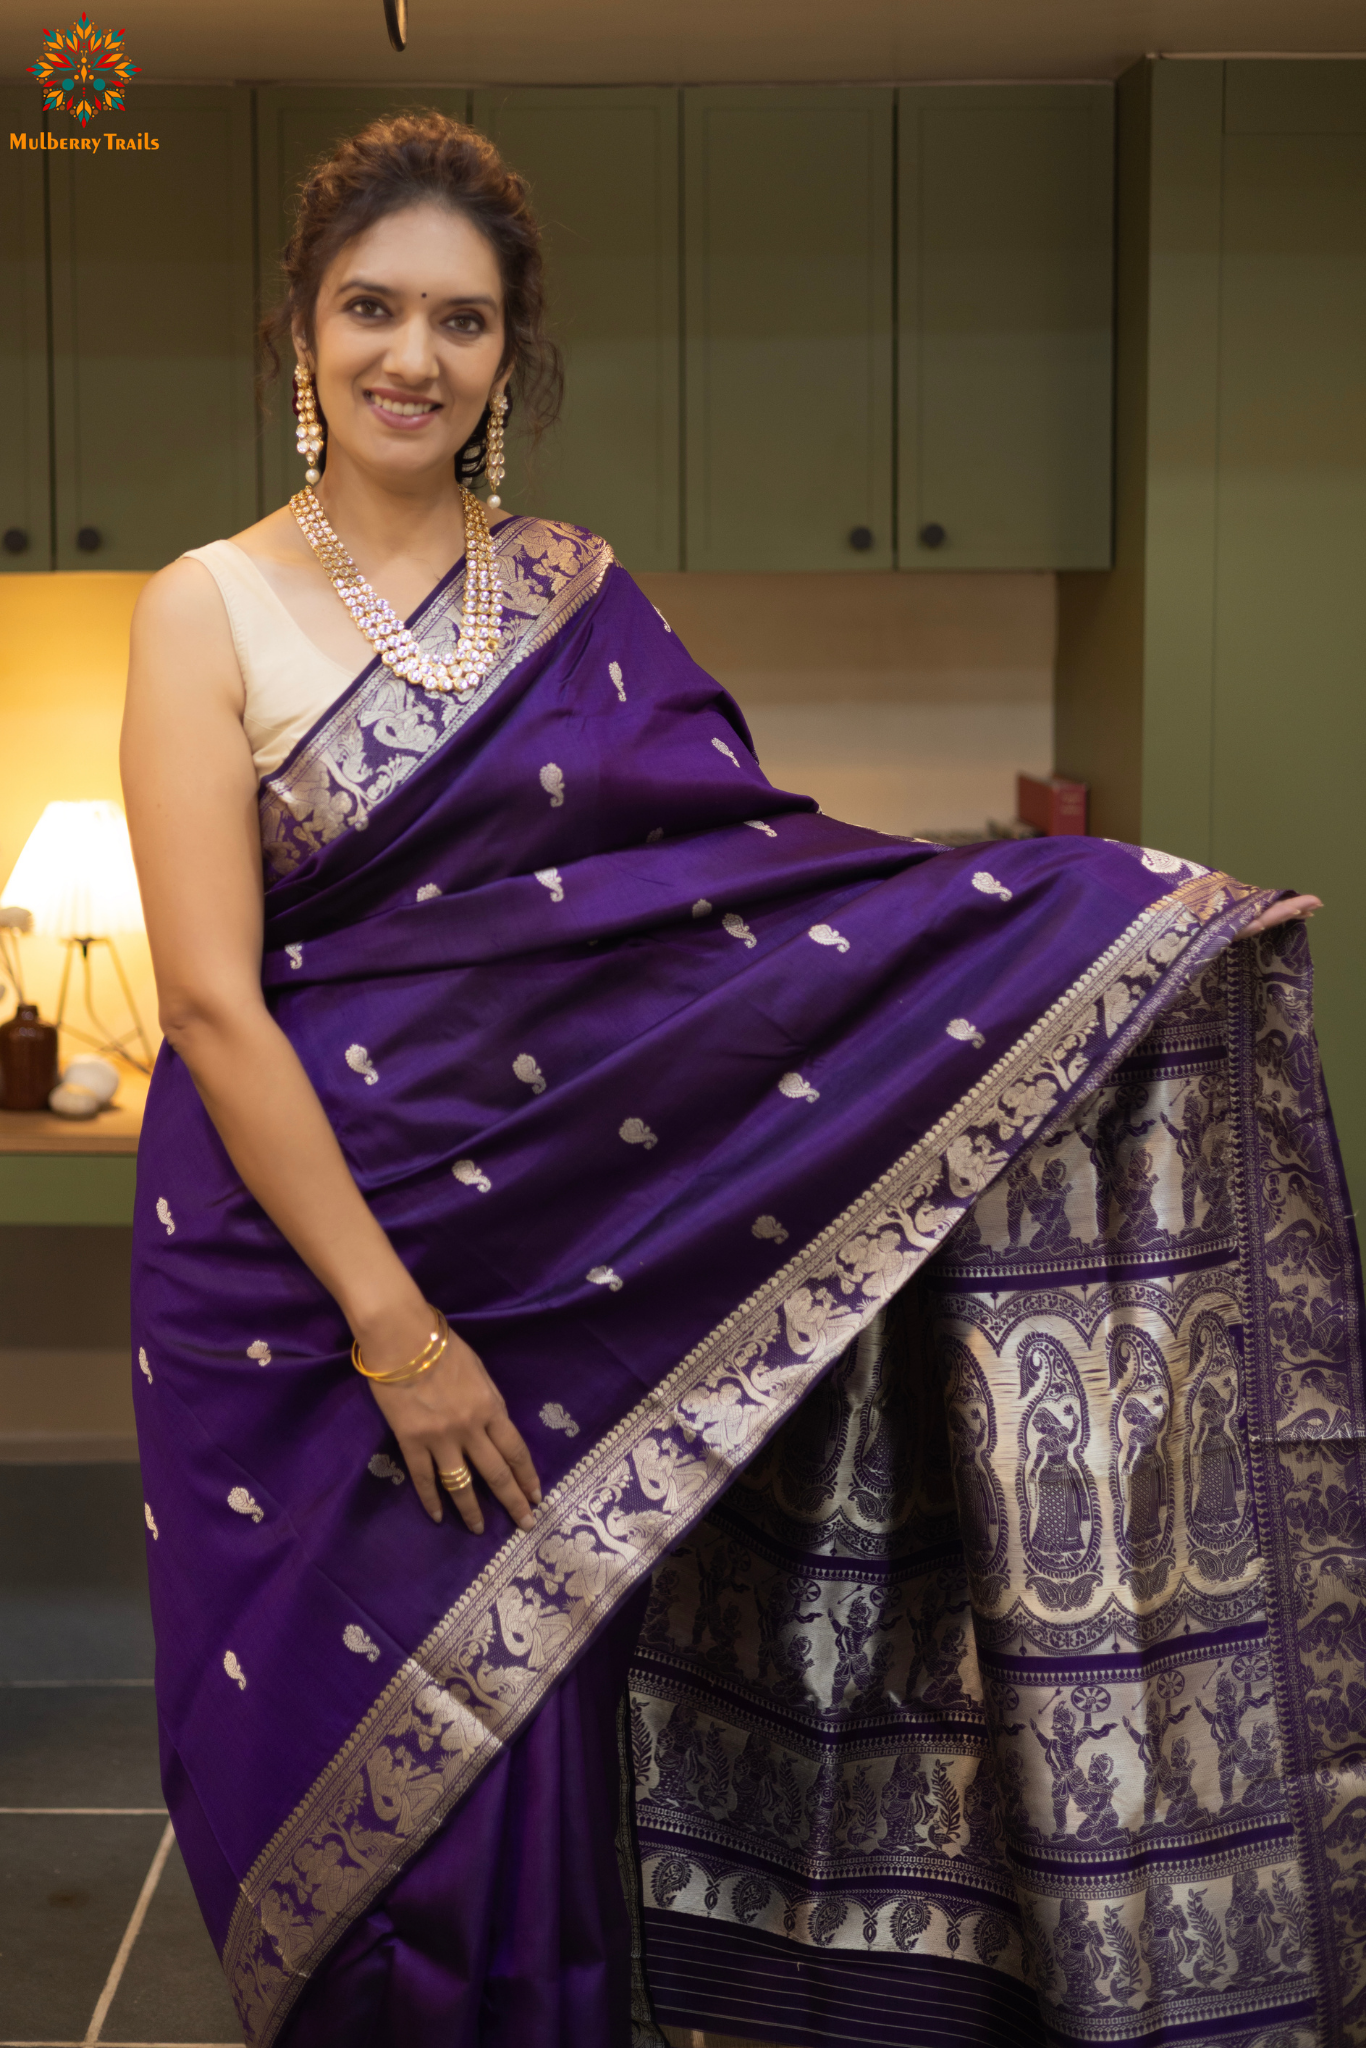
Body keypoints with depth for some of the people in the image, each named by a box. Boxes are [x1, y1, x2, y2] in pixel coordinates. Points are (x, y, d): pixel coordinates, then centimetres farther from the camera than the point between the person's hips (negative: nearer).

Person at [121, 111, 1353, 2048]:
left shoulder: (578, 598, 8)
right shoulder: (215, 609, -3)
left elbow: (759, 860, 0)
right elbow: (210, 998, -10)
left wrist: (1105, 910, -9)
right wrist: (386, 1317, -16)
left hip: (556, 1257, 3)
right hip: (296, 1263, -2)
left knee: (531, 1753, 9)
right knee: (352, 1778, 6)